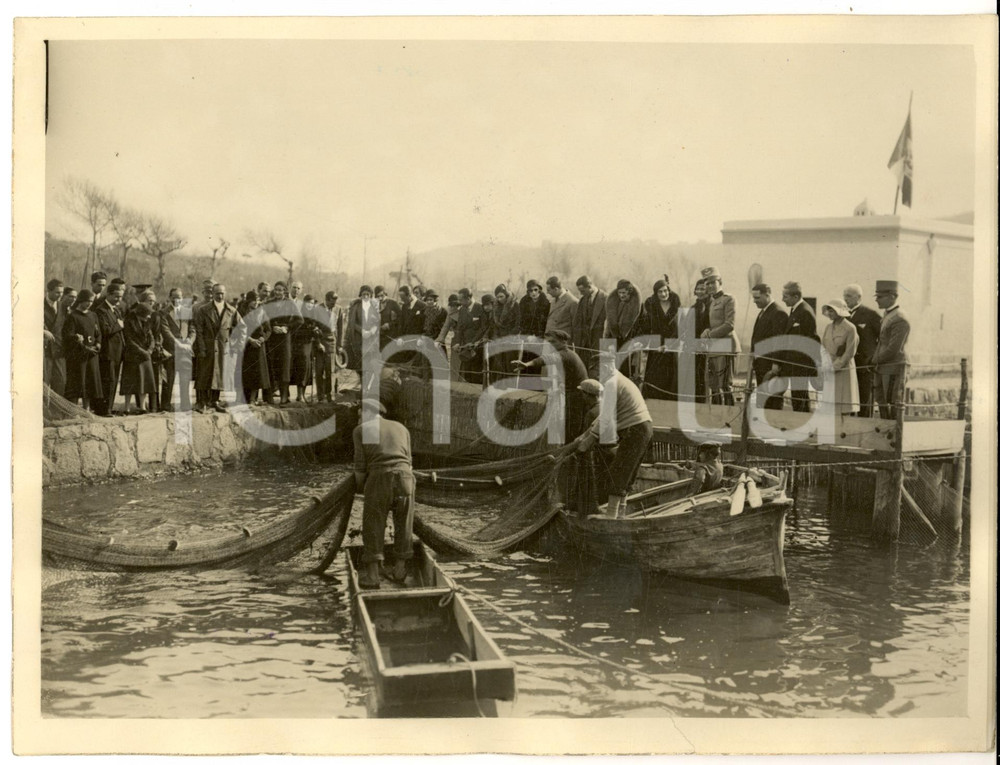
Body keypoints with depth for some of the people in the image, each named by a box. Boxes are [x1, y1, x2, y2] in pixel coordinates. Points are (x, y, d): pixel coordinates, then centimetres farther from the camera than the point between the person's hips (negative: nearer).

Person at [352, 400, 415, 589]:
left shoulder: (360, 430, 14)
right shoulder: (401, 428, 25)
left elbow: (360, 463, 7)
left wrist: (360, 486, 24)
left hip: (379, 478, -3)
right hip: (405, 477, 3)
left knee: (373, 528, 7)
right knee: (403, 525, 18)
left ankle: (372, 575, 2)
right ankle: (400, 568, 27)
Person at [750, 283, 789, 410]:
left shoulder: (778, 313, -12)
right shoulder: (762, 313, 18)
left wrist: (776, 365, -21)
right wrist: (754, 364, 18)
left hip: (771, 366, -9)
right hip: (761, 364, 9)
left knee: (773, 400, -8)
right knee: (762, 397, 9)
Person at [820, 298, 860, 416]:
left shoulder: (850, 328, -9)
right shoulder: (829, 327, 10)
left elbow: (850, 352, -11)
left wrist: (834, 366, -12)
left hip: (843, 370, -6)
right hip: (829, 372, 6)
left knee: (845, 409, -3)